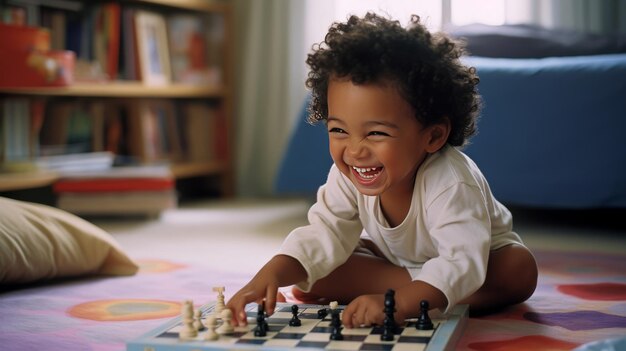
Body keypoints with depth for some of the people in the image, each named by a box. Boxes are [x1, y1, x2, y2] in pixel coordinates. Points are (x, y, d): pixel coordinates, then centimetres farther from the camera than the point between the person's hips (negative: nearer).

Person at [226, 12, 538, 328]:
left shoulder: (449, 183, -41)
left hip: (478, 254, -3)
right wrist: (271, 274, -48)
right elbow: (325, 236, -28)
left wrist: (398, 302, -66)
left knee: (520, 269, -35)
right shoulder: (346, 177, -24)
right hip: (392, 259, 3)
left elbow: (462, 263, -50)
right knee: (316, 275, -19)